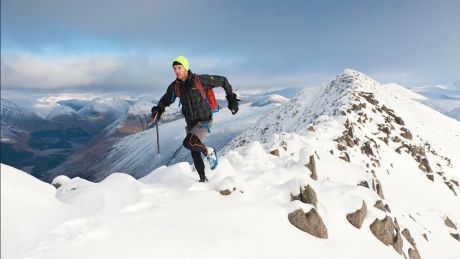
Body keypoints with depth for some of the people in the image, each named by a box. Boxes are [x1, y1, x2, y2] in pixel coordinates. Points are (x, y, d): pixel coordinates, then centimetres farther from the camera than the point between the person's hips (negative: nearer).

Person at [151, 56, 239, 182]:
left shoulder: (200, 80, -13)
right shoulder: (175, 86, 1)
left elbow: (222, 81, -3)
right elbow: (166, 100, 17)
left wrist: (232, 98, -3)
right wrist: (158, 109, -4)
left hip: (204, 121, -6)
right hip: (191, 123, 6)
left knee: (188, 143, -27)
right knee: (194, 153, 10)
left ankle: (209, 151, 1)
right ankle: (203, 179, 27)